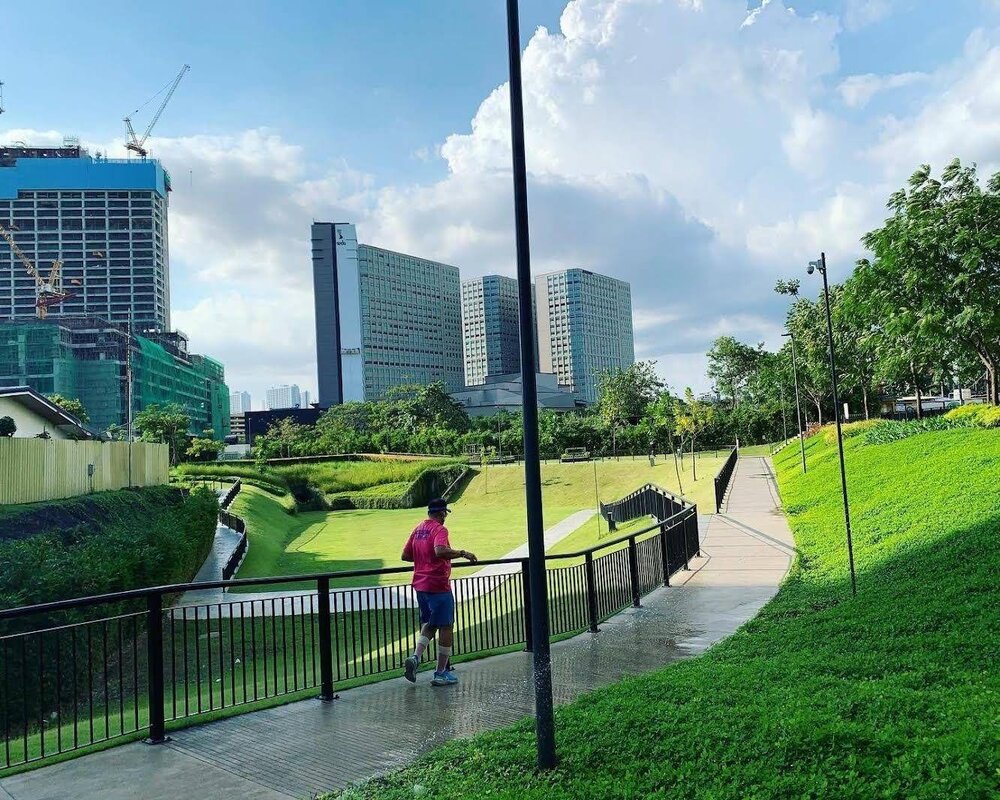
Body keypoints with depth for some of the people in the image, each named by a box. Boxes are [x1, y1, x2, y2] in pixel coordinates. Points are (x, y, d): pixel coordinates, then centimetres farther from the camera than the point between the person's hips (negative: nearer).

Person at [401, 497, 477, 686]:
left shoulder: (418, 529, 11)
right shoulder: (439, 529, -13)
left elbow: (405, 555, 15)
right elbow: (440, 551, -32)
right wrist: (462, 553, -22)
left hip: (420, 585, 8)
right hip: (438, 586, -8)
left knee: (429, 624, 20)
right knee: (446, 627, 3)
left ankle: (415, 657, -1)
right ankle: (441, 673, 6)